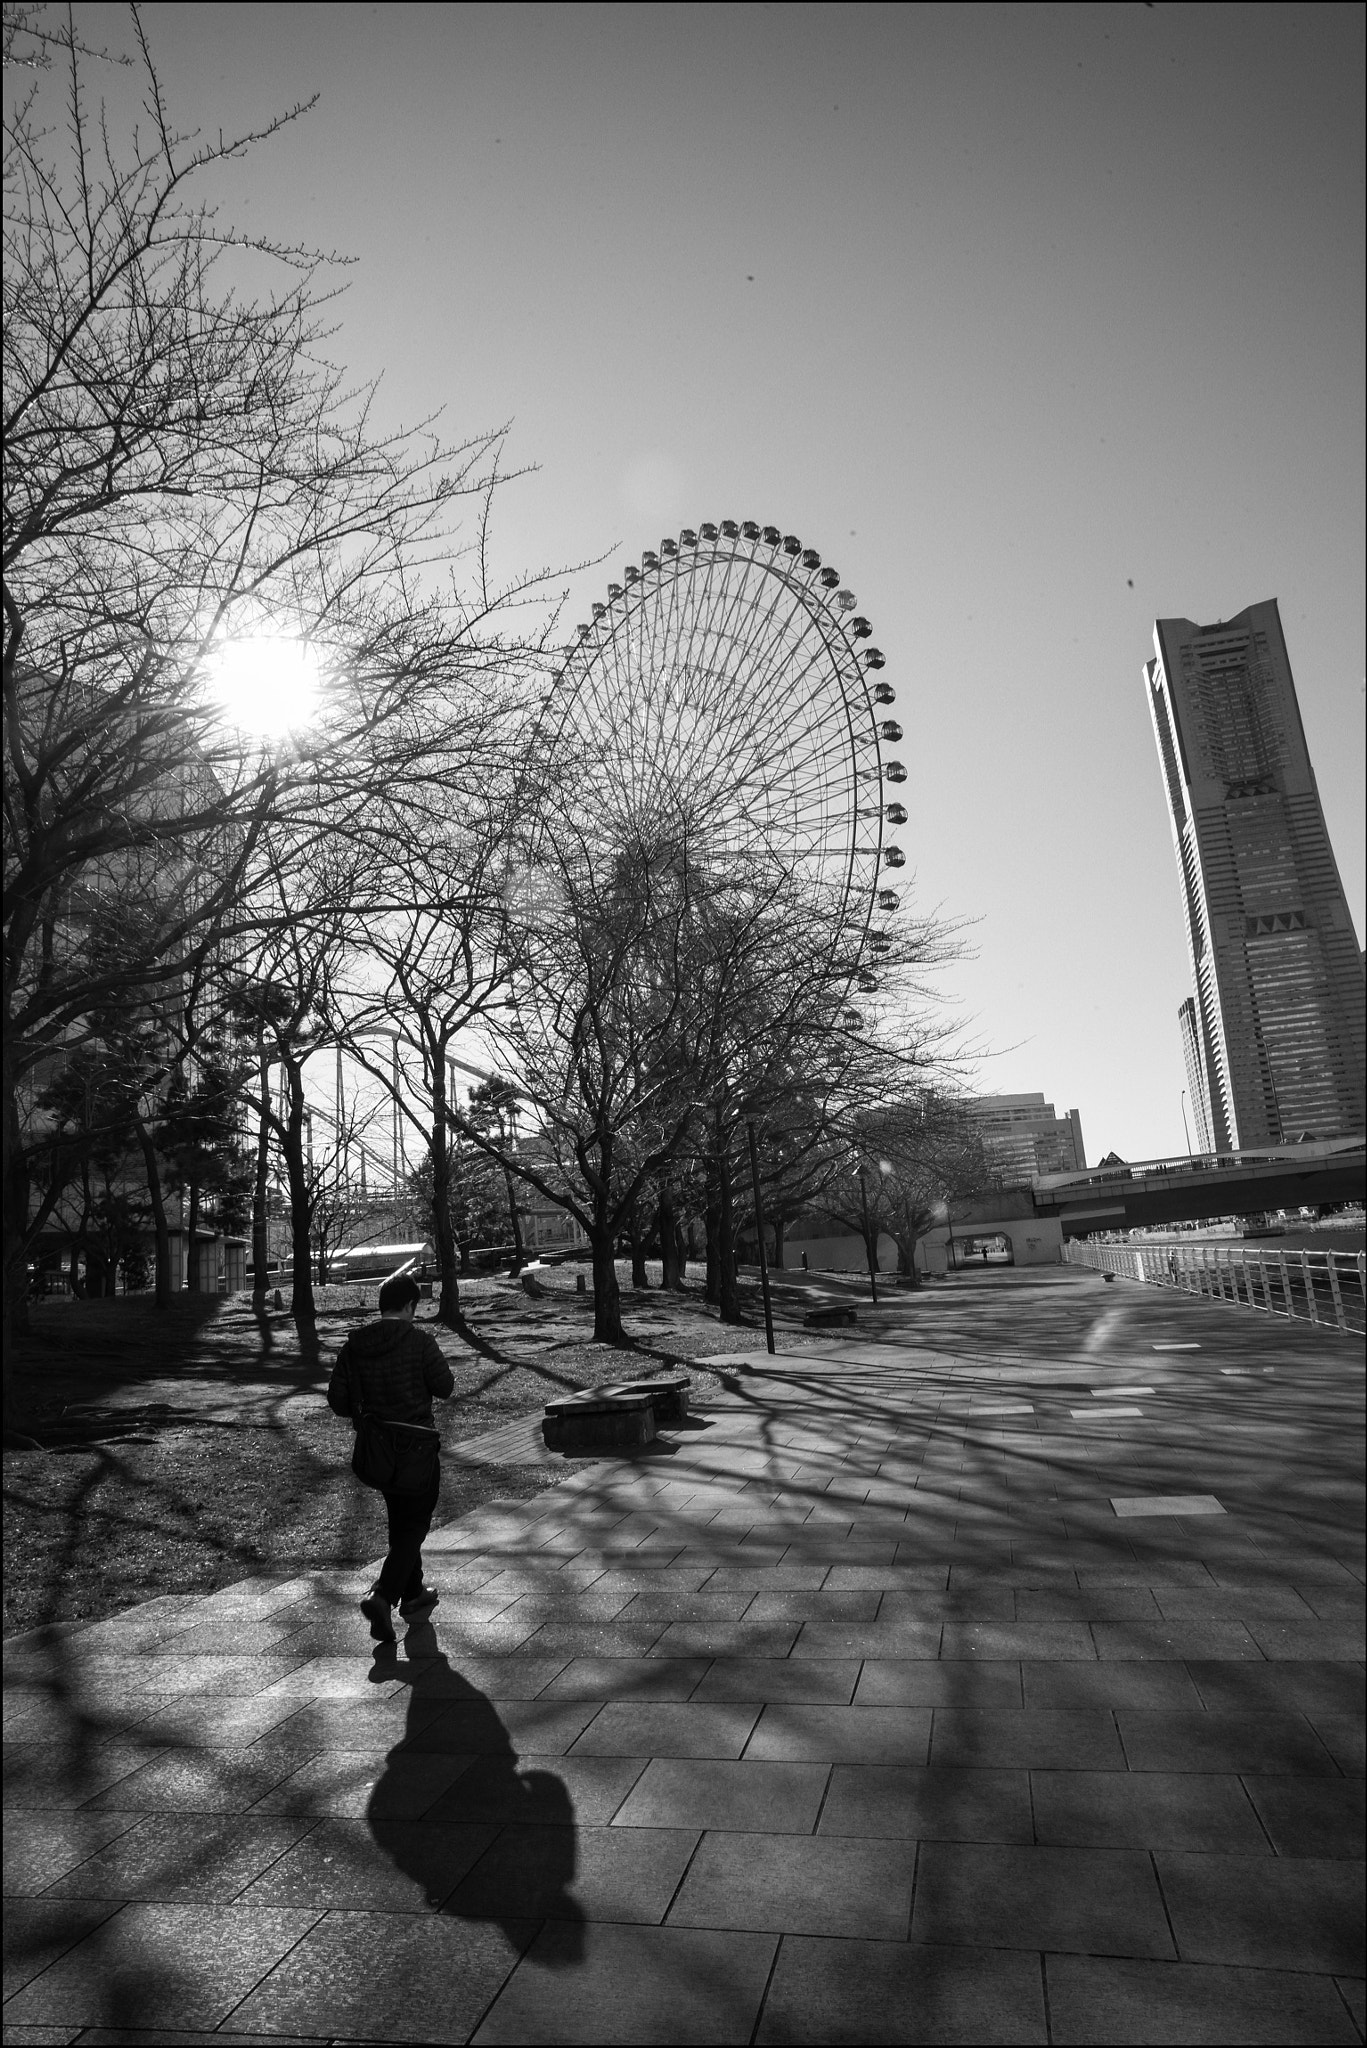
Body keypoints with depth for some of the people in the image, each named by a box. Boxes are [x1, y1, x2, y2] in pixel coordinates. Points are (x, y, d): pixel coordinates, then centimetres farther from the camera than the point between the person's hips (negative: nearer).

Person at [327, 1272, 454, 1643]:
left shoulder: (354, 1345, -2)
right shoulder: (420, 1341, -16)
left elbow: (337, 1400, -1)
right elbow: (445, 1389, -11)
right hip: (417, 1446, -5)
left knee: (400, 1521, 20)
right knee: (414, 1524, 4)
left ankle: (413, 1595, 31)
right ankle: (382, 1596, -12)